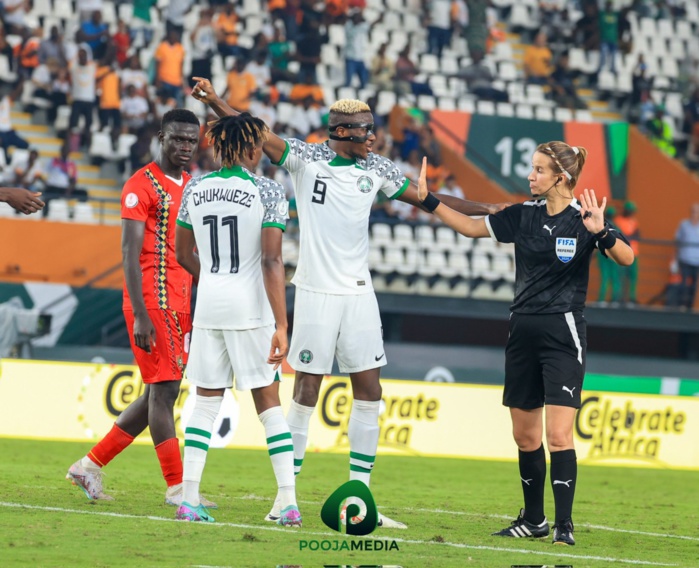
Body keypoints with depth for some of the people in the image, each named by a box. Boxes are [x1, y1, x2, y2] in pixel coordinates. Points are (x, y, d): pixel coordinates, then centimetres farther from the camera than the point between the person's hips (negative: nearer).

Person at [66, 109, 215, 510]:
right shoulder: (142, 186, -8)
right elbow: (130, 255, -13)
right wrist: (140, 315, -19)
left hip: (180, 305, 8)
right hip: (152, 302, -8)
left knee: (159, 394, 9)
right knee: (164, 389, -7)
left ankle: (91, 465, 19)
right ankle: (177, 488, -4)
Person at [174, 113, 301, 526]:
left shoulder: (194, 190, 5)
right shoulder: (268, 192, -8)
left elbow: (184, 254, 15)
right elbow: (272, 261, -14)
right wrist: (281, 326, -15)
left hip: (208, 306, 3)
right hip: (251, 308, -3)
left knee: (206, 402, 11)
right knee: (269, 404, 3)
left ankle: (190, 500, 4)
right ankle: (289, 503, -2)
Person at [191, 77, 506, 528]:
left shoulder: (376, 169, 7)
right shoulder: (306, 158, -4)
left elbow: (426, 199, 12)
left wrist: (485, 209, 9)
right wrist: (215, 102, -26)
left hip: (358, 294, 5)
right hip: (316, 292, -5)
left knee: (369, 393, 3)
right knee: (307, 392, -3)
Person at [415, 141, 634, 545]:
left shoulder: (583, 217, -9)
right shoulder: (525, 215, 7)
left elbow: (626, 258, -18)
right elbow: (473, 227, 17)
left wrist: (600, 232, -35)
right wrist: (428, 200, 13)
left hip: (563, 334, -6)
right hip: (523, 330, 6)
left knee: (558, 434, -12)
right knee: (524, 435, 11)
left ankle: (564, 525, -8)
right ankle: (534, 520, 24)